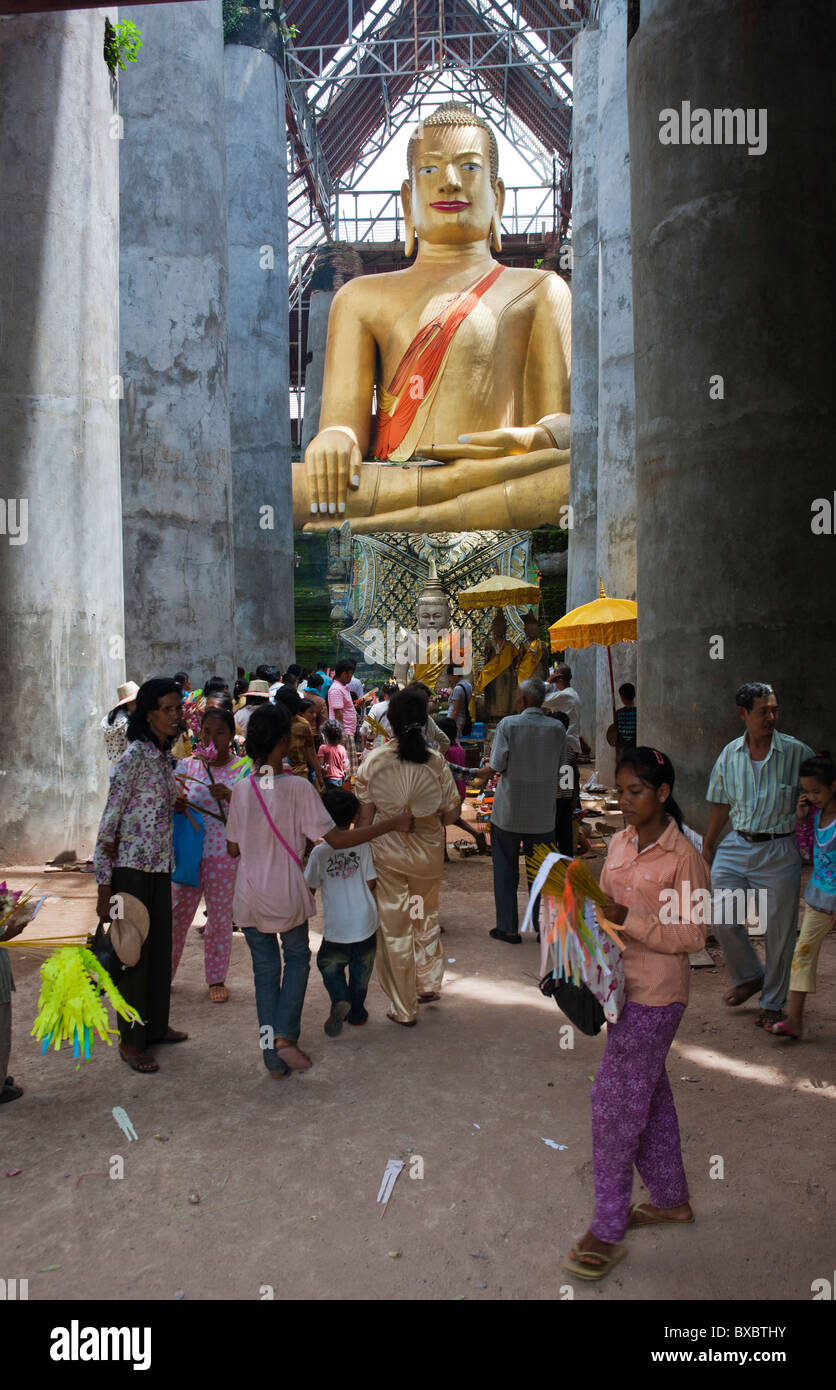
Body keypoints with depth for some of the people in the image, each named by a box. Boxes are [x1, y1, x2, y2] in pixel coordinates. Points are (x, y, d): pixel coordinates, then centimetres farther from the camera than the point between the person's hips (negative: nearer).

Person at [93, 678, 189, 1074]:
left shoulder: (163, 756, 10)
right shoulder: (135, 755, -15)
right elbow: (109, 820, -17)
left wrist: (177, 802, 1)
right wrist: (104, 888, -18)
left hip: (159, 867, 8)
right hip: (131, 867, -8)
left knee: (160, 948, 16)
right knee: (133, 952, 2)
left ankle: (155, 1025, 32)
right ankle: (131, 1041, 15)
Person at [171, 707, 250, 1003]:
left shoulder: (242, 769, -2)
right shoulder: (187, 766, 4)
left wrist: (229, 796, -26)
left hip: (225, 854, -1)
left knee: (221, 917, 8)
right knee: (176, 914, 6)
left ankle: (217, 978, 23)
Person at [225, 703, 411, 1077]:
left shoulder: (241, 790, -6)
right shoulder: (298, 787, -17)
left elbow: (233, 848, 3)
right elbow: (337, 839, -18)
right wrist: (392, 824, -13)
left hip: (249, 898, 3)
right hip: (287, 897, -3)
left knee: (265, 969, 14)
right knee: (297, 959, 21)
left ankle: (273, 1056, 18)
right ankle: (285, 1036, 7)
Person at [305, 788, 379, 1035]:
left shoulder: (319, 852, -8)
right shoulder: (363, 846, -6)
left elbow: (309, 889, -2)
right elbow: (371, 883, -2)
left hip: (336, 929, -1)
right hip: (365, 924, 1)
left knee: (328, 964, 21)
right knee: (361, 968, 21)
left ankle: (340, 1000, -1)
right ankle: (356, 1012, 26)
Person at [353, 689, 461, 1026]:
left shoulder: (373, 761, -13)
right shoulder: (436, 761, -11)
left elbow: (364, 817, -9)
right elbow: (451, 813, -5)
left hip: (386, 852, -1)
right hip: (428, 850, 1)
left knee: (394, 928, 11)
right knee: (426, 916, 27)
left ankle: (403, 1008, 20)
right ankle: (429, 982, 36)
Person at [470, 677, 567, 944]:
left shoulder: (508, 724, -11)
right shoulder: (557, 728, -2)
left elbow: (496, 766, -12)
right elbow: (559, 769, 5)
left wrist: (480, 774, 8)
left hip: (508, 812, -2)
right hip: (542, 813, 3)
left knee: (505, 870, 10)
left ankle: (508, 928, 15)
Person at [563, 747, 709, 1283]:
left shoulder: (682, 857, -17)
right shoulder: (621, 842, 4)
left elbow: (692, 937, -16)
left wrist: (627, 919, -25)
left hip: (656, 993, -7)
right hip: (622, 983, 8)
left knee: (616, 1100, -1)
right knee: (649, 1093, 20)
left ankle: (607, 1232, 13)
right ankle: (671, 1198, 39)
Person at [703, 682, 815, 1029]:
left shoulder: (797, 752, -6)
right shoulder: (730, 754, 3)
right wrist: (707, 846, 18)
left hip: (780, 851, -2)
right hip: (737, 847, 3)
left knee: (779, 930, 5)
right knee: (723, 921, -3)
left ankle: (773, 1002, 26)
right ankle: (749, 977, 27)